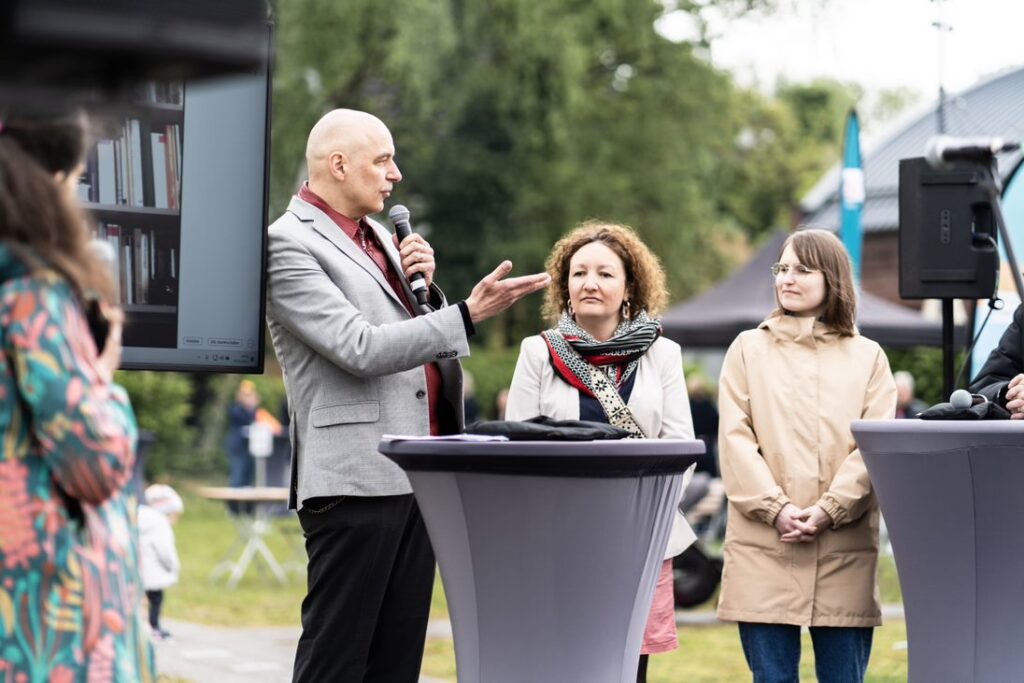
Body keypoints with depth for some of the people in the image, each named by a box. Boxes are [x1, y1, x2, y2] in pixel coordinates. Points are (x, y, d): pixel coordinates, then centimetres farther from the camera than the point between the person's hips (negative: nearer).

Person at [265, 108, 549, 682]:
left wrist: (425, 288, 4)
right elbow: (361, 349, -18)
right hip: (355, 478, -8)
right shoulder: (288, 244, -8)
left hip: (418, 477, 9)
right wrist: (468, 314, -20)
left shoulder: (378, 236, 19)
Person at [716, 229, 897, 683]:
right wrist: (775, 509, -12)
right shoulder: (748, 349, 14)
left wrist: (828, 511, -13)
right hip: (763, 548, 0)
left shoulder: (868, 357, 13)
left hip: (845, 551, 0)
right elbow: (735, 440, 2)